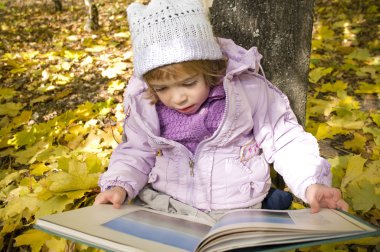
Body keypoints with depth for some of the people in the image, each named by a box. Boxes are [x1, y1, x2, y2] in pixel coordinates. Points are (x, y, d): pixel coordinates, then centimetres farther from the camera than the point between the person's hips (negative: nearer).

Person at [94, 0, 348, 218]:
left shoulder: (247, 89, -14)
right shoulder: (142, 101, -6)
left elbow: (285, 140, -4)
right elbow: (137, 151, 8)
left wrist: (310, 183, -19)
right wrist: (120, 184, -11)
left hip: (237, 211, 1)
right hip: (163, 205, 0)